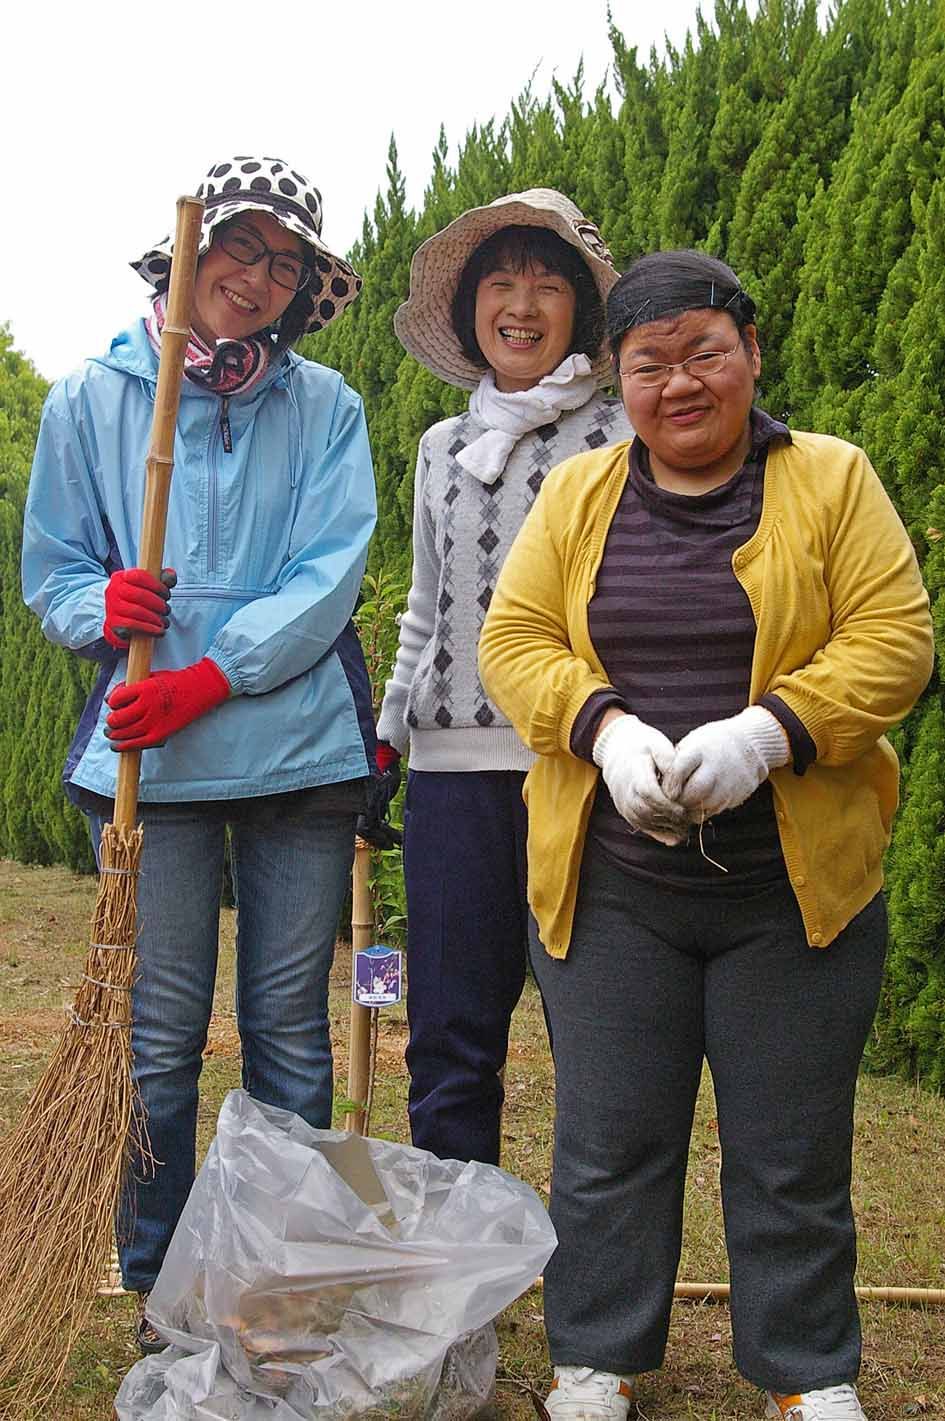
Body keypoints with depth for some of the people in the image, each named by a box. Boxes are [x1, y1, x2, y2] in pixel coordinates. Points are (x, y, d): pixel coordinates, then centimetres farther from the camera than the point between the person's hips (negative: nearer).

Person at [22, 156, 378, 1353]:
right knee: (161, 1036, 4)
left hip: (299, 748, 0)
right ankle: (159, 1286, 20)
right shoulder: (91, 399, 6)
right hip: (149, 753, 0)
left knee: (290, 1030, 8)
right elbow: (51, 571, 8)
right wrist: (105, 607, -15)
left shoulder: (326, 409, 5)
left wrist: (210, 678, -17)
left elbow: (328, 575, -6)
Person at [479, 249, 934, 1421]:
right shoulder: (576, 497, 9)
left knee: (791, 1151, 9)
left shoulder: (833, 482, 2)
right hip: (611, 884, 2)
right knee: (609, 1142, 9)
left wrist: (765, 732, -20)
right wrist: (606, 728, -16)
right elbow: (515, 642, 3)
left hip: (794, 885, -1)